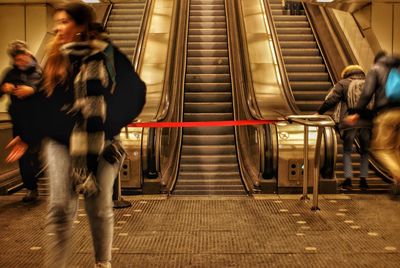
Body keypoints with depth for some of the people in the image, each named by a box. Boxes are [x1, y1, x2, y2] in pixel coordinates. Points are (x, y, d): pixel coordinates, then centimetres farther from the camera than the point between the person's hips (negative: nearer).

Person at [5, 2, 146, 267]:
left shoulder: (109, 55, -2)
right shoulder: (57, 58, 8)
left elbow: (135, 89, 3)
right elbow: (48, 103, 13)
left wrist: (116, 122, -2)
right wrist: (28, 138, 15)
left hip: (101, 143, -2)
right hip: (62, 142, 2)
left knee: (100, 208, 5)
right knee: (61, 207, -5)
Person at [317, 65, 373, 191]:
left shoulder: (343, 84, 11)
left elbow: (330, 100, 0)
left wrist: (319, 113, 6)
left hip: (349, 123, -2)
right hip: (367, 123, 3)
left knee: (347, 152, 11)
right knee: (365, 152, 18)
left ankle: (348, 180, 2)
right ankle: (363, 180, 14)